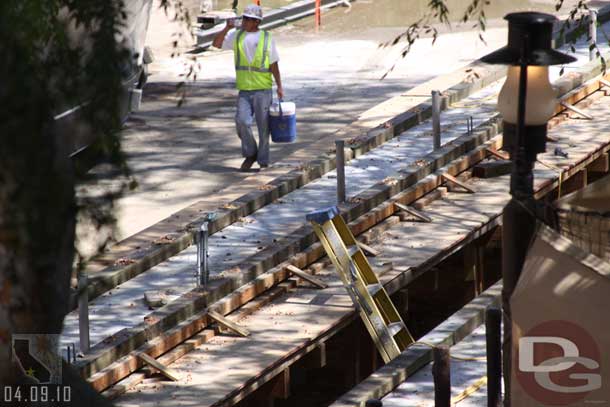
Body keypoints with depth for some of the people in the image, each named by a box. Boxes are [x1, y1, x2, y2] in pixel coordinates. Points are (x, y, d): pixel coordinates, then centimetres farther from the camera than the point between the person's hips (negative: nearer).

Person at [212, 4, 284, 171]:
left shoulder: (267, 38, 1)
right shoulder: (237, 36, 8)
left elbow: (274, 65, 3)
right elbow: (216, 43, 3)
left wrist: (279, 86, -4)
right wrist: (227, 28, -9)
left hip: (263, 90, -2)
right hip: (244, 90, 2)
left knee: (263, 126, 1)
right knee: (242, 121, -14)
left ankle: (263, 162, 12)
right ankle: (250, 154, 6)